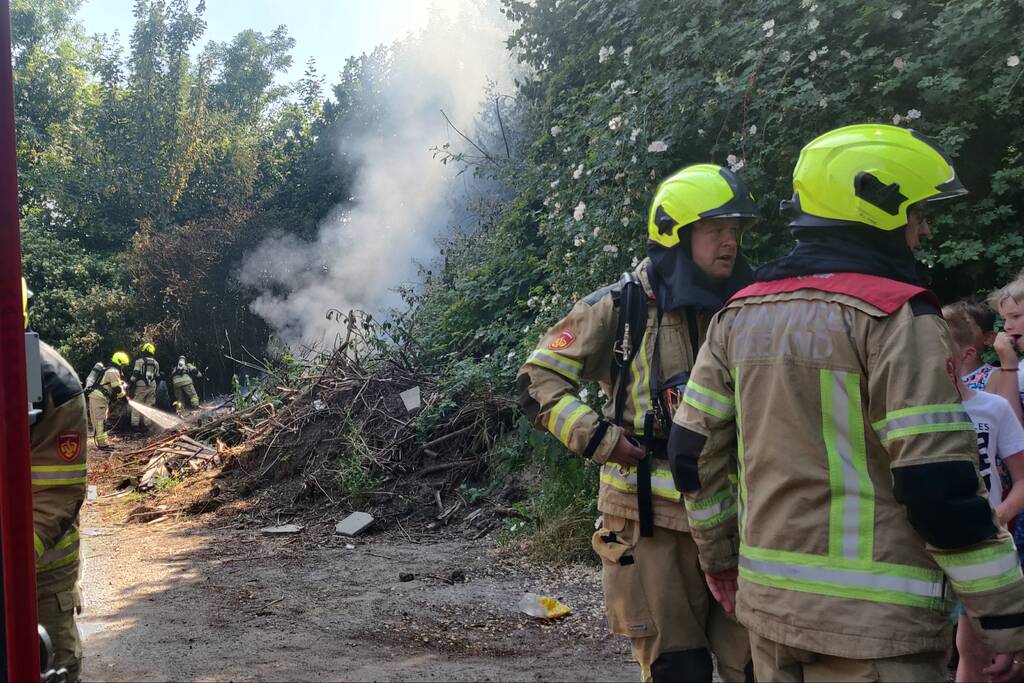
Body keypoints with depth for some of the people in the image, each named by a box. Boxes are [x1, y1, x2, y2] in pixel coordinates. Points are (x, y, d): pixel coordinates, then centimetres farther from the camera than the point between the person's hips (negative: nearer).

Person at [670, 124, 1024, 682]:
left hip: (768, 600, 7)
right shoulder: (895, 315, -14)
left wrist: (718, 557, 23)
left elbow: (694, 451, 11)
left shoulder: (740, 313, 8)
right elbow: (942, 486, -18)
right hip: (871, 625, -7)